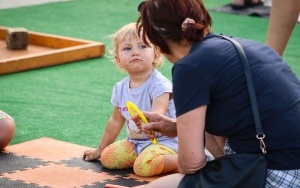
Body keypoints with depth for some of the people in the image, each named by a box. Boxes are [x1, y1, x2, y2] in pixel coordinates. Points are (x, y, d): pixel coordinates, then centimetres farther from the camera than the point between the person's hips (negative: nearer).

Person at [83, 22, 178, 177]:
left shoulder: (159, 85, -16)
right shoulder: (120, 88, 4)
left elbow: (158, 115, -31)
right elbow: (116, 121, 18)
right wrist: (100, 150, 26)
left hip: (163, 140, -7)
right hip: (134, 142, 7)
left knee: (144, 166, -32)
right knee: (107, 158, -10)